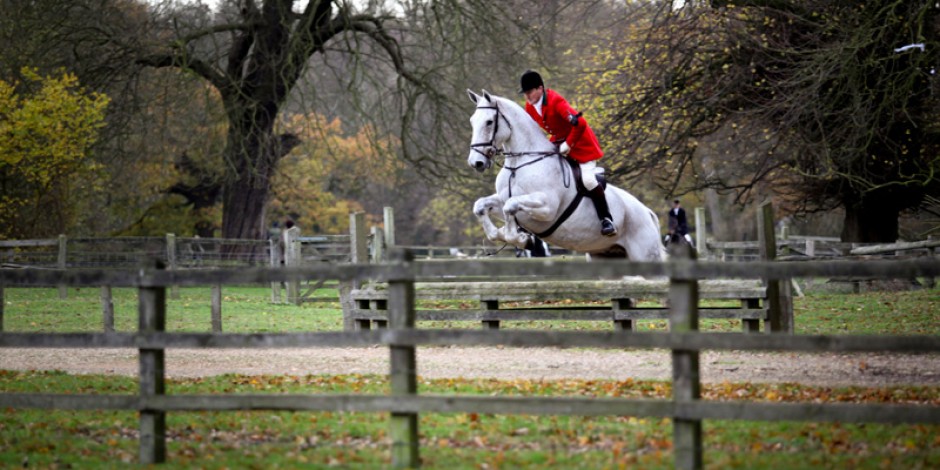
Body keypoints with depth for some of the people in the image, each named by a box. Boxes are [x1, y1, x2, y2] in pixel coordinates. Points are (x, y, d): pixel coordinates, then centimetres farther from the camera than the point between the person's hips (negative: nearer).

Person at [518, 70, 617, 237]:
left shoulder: (556, 102, -29)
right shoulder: (530, 107, -5)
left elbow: (580, 124, -35)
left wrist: (568, 144, -27)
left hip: (580, 142, -8)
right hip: (558, 142, 8)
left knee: (587, 180, -18)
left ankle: (606, 219, -10)